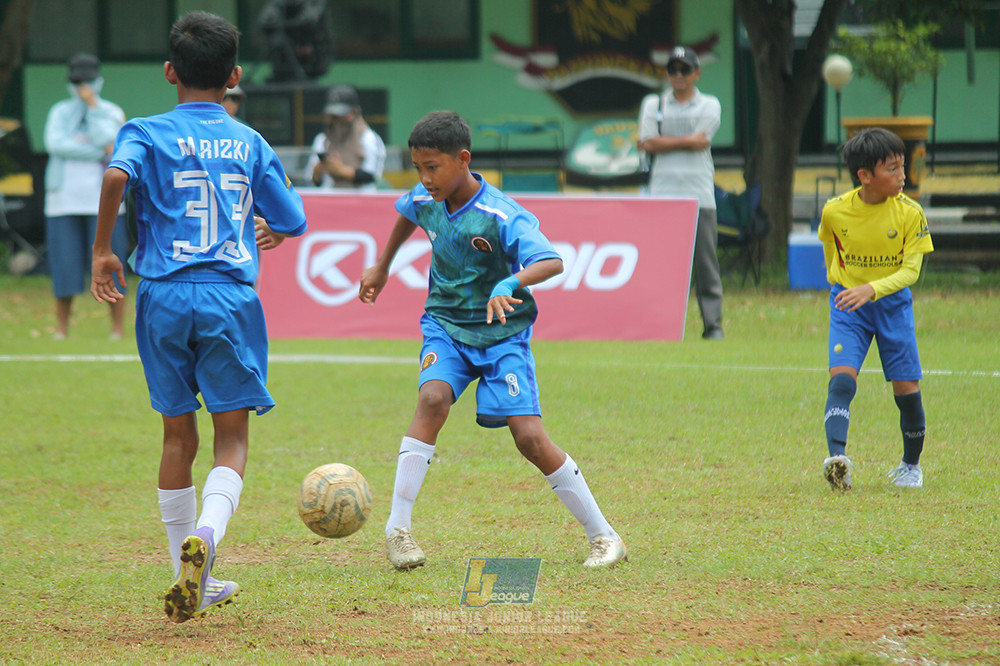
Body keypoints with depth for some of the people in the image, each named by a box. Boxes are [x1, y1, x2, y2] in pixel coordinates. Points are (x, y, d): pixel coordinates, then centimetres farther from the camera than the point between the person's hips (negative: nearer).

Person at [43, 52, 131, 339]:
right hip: (64, 198, 1)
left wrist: (93, 106, -9)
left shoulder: (111, 112, 7)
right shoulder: (60, 112, 11)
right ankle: (61, 329, 5)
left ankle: (118, 327, 0)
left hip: (101, 200, -1)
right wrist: (101, 152, -10)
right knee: (64, 264, -1)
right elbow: (55, 144, -7)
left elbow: (105, 139, -12)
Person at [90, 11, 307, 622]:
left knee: (178, 436, 12)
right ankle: (205, 533, -27)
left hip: (165, 296, 1)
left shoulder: (147, 132, 3)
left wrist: (103, 250, -7)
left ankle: (194, 584, 17)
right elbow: (294, 221, 14)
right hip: (231, 297, -1)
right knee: (232, 438, 2)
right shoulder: (251, 143, 9)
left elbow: (117, 175, -18)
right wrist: (271, 236, 37)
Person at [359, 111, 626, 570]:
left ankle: (602, 536, 4)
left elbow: (552, 262, -36)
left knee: (530, 437, -12)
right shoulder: (424, 200, -5)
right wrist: (381, 268, 32)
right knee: (433, 399, -26)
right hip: (445, 325, 3)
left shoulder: (502, 217, -23)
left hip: (502, 332, -3)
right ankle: (397, 529, -23)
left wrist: (510, 284, -54)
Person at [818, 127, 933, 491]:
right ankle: (837, 458, -31)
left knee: (907, 388, 3)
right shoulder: (834, 212, -12)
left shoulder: (909, 213, -15)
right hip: (847, 303, 0)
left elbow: (911, 271, -18)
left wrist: (871, 289, -32)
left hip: (892, 302, 0)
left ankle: (911, 464, 25)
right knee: (841, 379, -20)